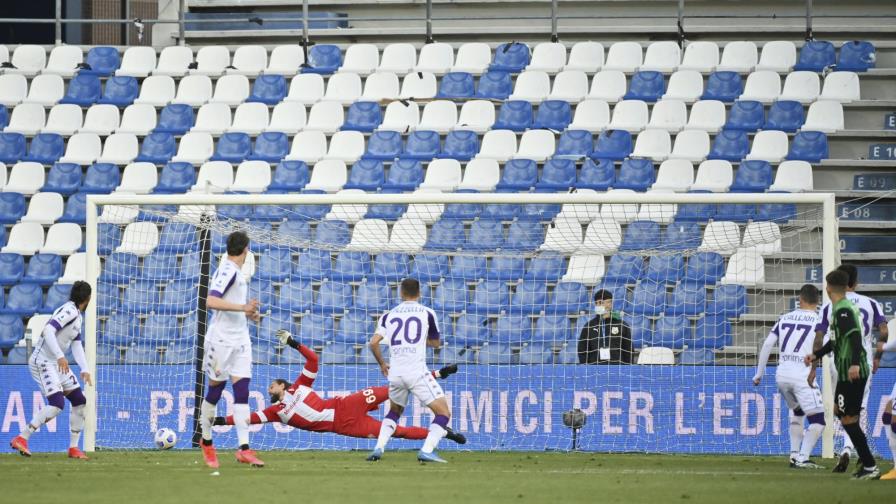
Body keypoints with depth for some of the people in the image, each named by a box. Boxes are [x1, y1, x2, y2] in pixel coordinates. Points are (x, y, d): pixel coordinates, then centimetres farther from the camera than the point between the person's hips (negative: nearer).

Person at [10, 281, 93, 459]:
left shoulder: (77, 316, 14)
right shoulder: (69, 311, -17)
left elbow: (76, 345, 16)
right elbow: (48, 331, -29)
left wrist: (84, 369, 6)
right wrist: (60, 356, -37)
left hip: (58, 364, 10)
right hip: (42, 362, -10)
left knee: (79, 401, 8)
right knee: (57, 404, -22)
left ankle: (73, 448, 14)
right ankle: (21, 438, -18)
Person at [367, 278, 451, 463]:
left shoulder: (389, 315, 11)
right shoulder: (427, 313, 5)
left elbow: (374, 343, 2)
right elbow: (435, 343, 17)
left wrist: (382, 364, 19)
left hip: (395, 373, 4)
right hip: (417, 372, -4)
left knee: (394, 411, 29)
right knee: (443, 413, 0)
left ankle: (378, 448, 15)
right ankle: (427, 450, -18)